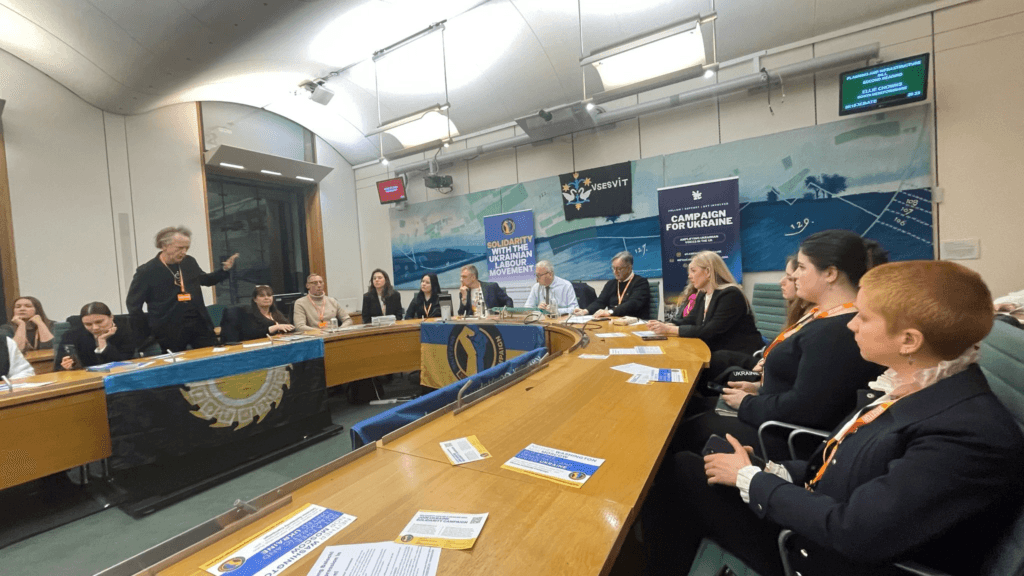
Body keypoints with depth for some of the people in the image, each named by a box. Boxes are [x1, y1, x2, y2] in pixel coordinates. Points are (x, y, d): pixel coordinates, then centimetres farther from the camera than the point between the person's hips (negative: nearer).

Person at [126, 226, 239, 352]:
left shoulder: (189, 262, 4)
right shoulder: (146, 271, -7)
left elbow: (204, 280, 24)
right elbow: (133, 304, 1)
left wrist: (224, 270, 8)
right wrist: (146, 334, -1)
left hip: (199, 324, 4)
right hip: (170, 331, -3)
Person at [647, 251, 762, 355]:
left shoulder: (730, 295, -17)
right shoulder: (702, 294, 10)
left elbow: (710, 331, -24)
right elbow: (690, 320, 9)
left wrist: (669, 329, -26)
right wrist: (665, 325, -11)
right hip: (716, 351, 7)